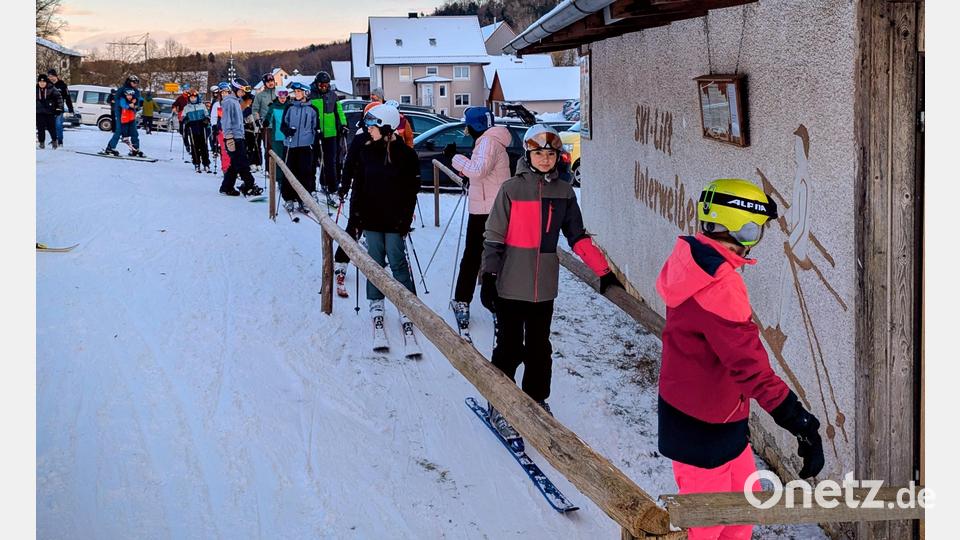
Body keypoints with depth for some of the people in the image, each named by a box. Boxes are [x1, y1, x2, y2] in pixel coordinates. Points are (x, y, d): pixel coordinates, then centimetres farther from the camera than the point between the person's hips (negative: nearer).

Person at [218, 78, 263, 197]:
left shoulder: (236, 101, 20)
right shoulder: (229, 102, -10)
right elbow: (226, 121, -16)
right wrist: (229, 138, -20)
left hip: (239, 138, 10)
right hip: (233, 138, -10)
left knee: (235, 165, 10)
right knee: (242, 164, -10)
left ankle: (227, 188, 15)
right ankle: (249, 185, -11)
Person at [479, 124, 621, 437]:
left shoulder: (563, 192, 6)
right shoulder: (512, 189, -6)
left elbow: (578, 238, 11)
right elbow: (494, 237, -6)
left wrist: (603, 271, 7)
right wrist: (489, 277, -11)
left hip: (544, 287, 4)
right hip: (511, 286, -4)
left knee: (540, 348, 13)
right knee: (510, 348, 2)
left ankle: (537, 401, 29)